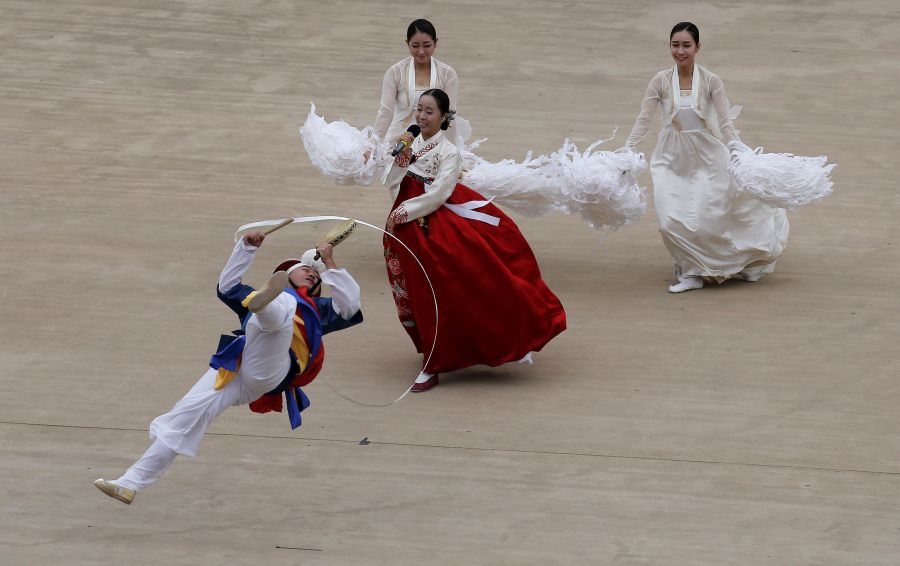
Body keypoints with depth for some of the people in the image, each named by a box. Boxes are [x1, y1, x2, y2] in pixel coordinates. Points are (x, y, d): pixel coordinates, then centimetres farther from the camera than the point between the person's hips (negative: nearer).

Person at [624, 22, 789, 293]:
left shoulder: (711, 82, -8)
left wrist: (737, 150, -23)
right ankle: (691, 273, 18)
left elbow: (725, 123, -10)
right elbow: (643, 120, -6)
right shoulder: (661, 82, -6)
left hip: (706, 157, -1)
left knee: (706, 221, -3)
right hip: (672, 159, 1)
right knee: (671, 222, -3)